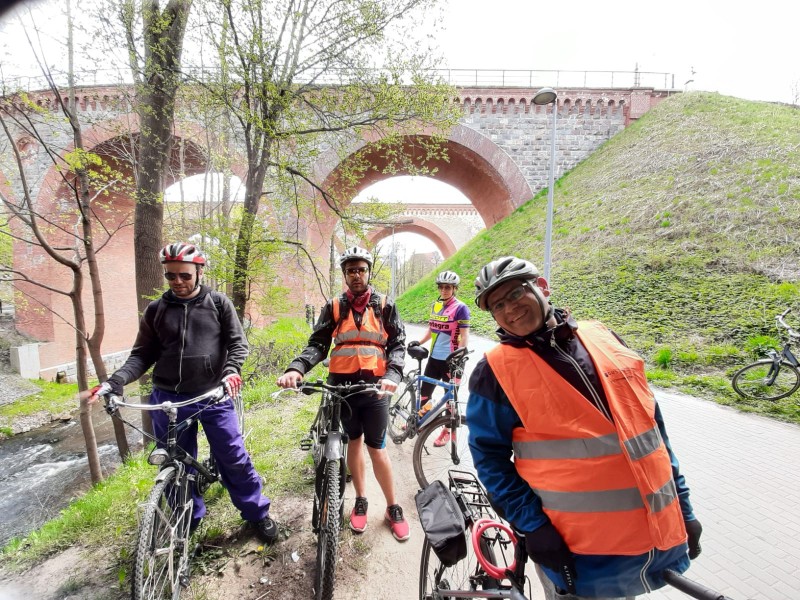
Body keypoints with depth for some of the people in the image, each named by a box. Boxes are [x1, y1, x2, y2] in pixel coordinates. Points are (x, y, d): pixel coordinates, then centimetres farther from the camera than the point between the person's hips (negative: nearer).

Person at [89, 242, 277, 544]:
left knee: (234, 458, 2)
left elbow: (237, 342, -2)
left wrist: (232, 370, -21)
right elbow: (142, 355, 6)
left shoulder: (218, 303, 0)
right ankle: (188, 519, 34)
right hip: (169, 399, 2)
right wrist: (114, 382, -11)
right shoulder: (156, 310, 5)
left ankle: (258, 513, 21)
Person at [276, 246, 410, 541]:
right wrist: (296, 368, -21)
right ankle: (361, 500, 36)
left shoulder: (384, 306, 1)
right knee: (354, 443, 16)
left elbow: (397, 343, -3)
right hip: (342, 385, 2)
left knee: (377, 449, 4)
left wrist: (392, 375, -21)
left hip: (375, 387, -2)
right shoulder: (333, 307, 4)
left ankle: (393, 508, 24)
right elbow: (317, 344, -2)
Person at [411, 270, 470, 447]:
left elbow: (464, 335, -14)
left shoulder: (460, 308, -10)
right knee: (424, 390, 14)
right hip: (434, 357, 6)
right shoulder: (435, 306, 8)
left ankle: (446, 431, 24)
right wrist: (418, 343, 8)